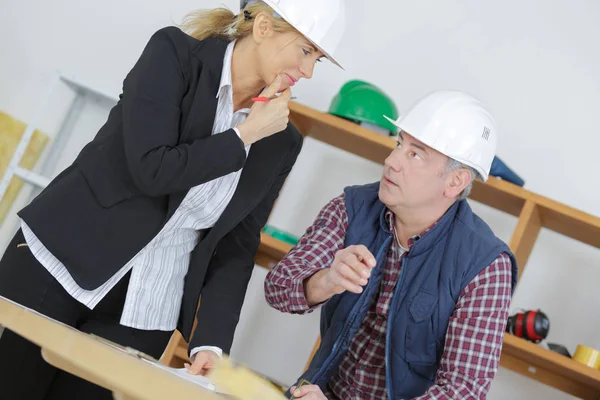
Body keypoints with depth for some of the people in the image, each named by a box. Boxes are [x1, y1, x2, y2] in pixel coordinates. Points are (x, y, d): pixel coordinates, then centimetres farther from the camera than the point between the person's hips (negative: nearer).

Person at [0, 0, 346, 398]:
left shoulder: (281, 142, 3)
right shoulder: (176, 54, -9)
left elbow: (237, 246, 3)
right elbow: (151, 169, -20)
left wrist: (212, 341, -7)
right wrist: (243, 136, -14)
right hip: (60, 263, -3)